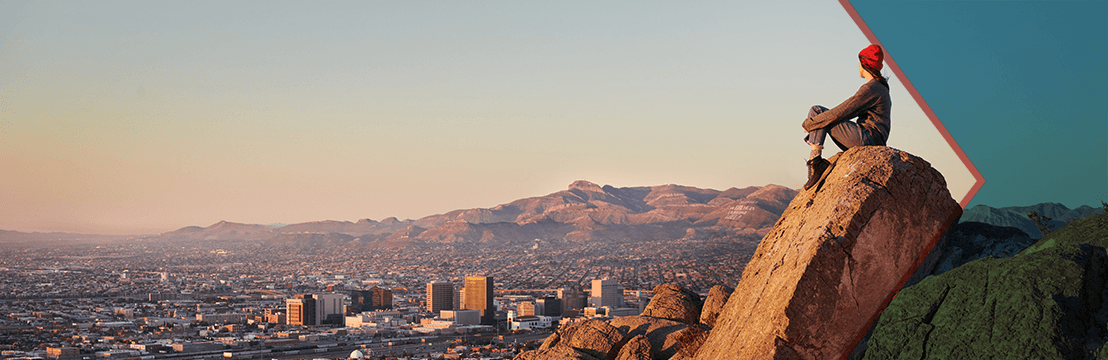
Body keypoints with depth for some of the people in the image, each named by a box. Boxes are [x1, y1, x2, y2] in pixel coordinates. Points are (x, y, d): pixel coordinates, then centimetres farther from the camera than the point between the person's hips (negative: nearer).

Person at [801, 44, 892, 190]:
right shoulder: (880, 88, 18)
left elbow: (840, 113, -17)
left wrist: (809, 123, -7)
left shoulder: (871, 89, -14)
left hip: (867, 138, -10)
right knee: (816, 112, 8)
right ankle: (815, 160, -5)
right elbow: (848, 112, 25)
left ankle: (815, 160, -14)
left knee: (816, 112, -7)